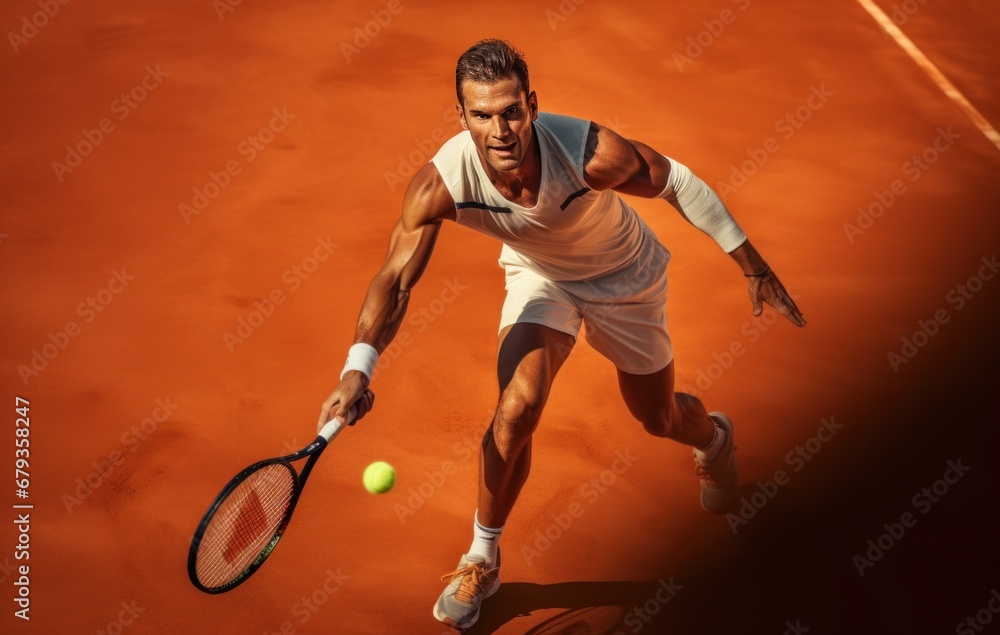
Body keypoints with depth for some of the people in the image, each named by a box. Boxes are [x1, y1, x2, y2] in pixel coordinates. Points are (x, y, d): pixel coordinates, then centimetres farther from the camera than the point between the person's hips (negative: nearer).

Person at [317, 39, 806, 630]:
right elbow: (395, 280, -33)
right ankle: (482, 562, 3)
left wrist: (753, 264, -15)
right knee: (515, 411, -21)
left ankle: (714, 437, 57)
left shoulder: (592, 152, -39)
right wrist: (358, 368, -50)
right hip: (539, 276, 1)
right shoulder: (441, 183, -34)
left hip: (626, 279, 0)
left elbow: (677, 181, -22)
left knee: (658, 418, 16)